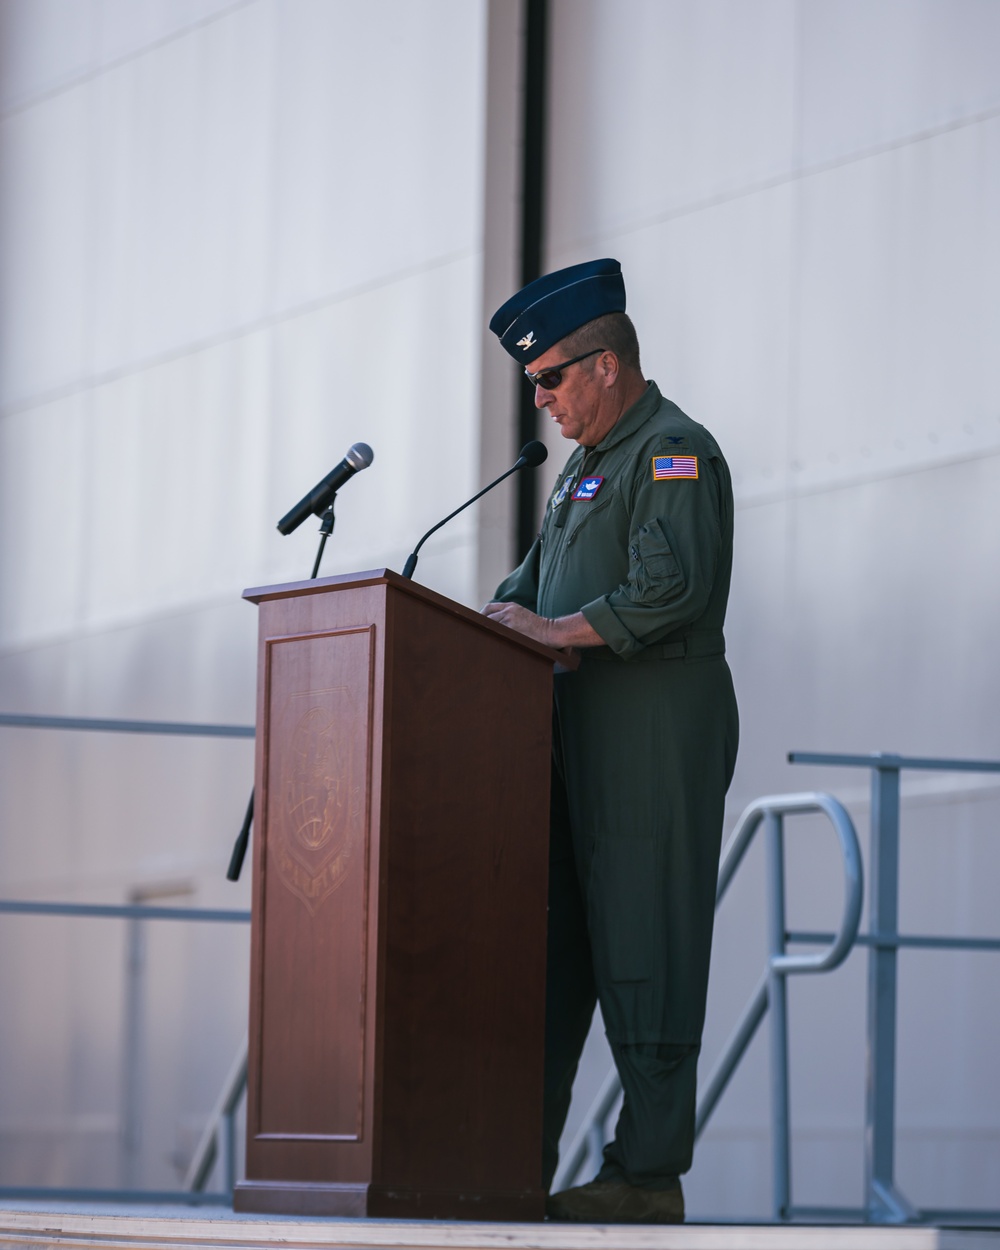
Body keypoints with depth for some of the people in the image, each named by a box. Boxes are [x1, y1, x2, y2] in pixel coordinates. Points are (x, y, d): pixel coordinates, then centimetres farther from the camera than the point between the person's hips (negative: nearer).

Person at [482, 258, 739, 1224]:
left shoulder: (676, 454, -9)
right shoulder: (586, 466, 22)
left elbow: (671, 590, -22)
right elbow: (533, 584, 26)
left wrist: (555, 631, -18)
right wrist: (495, 621, 6)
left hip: (657, 724, -10)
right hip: (585, 728, 10)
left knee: (643, 950, -9)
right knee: (554, 944, 8)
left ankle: (650, 1173, -7)